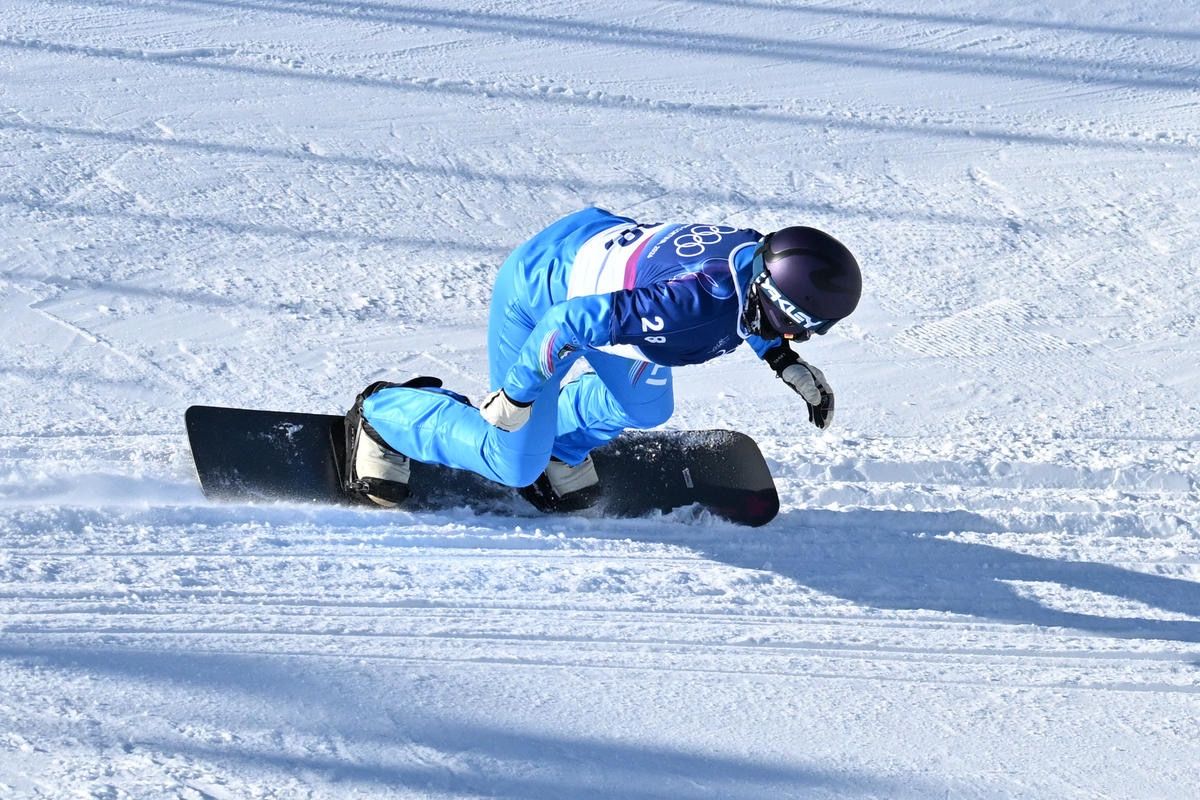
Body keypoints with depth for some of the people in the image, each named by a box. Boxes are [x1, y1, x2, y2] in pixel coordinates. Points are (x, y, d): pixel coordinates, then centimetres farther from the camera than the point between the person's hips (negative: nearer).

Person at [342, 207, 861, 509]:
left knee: (645, 410, 9)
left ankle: (558, 444, 33)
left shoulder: (756, 256, -18)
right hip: (536, 292, -8)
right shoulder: (696, 303, -41)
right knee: (514, 466, -1)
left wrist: (786, 362, 1)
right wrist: (517, 393, -23)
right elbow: (568, 322, -35)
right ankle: (383, 413, 17)